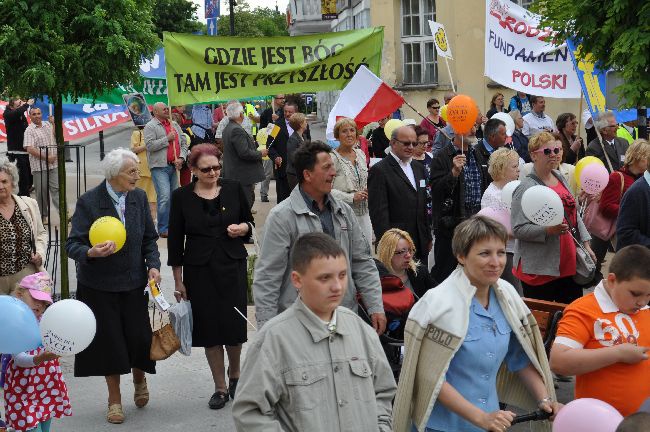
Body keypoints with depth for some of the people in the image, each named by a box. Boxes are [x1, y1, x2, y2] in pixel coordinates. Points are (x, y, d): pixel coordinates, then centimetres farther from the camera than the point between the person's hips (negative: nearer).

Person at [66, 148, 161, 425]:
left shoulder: (139, 197, -1)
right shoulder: (89, 202, -14)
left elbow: (149, 238, 8)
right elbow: (73, 245, -14)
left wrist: (153, 264, -8)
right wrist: (91, 253, -35)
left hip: (133, 282, 3)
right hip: (100, 285, -3)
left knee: (138, 337, 0)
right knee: (109, 340, 5)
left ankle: (139, 380, 34)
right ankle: (114, 399, 25)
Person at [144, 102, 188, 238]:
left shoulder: (175, 125, 18)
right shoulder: (150, 126, -3)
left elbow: (184, 142, 16)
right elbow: (150, 145, -15)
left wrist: (181, 158, 0)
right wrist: (167, 138, -11)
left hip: (173, 166, 7)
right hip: (159, 167, -7)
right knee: (164, 197, -15)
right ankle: (163, 229, -10)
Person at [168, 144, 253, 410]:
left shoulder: (233, 188, 0)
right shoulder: (182, 197, -2)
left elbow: (249, 222, 12)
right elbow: (175, 240, 2)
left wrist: (242, 228, -12)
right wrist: (178, 281, 1)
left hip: (233, 266, 0)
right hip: (199, 270, 0)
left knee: (234, 325, 0)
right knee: (209, 329, 4)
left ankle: (234, 374, 29)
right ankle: (220, 387, 20)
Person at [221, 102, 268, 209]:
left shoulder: (227, 129, 13)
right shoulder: (237, 130, -19)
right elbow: (244, 153, -23)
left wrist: (254, 144, 18)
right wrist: (260, 153, -9)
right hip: (242, 176, -10)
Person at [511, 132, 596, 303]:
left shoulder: (560, 178, 11)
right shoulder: (526, 188, -13)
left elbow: (574, 214, 19)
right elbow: (518, 229, -18)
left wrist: (586, 244, 14)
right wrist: (548, 230, -28)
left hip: (570, 264, 7)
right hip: (540, 270, -7)